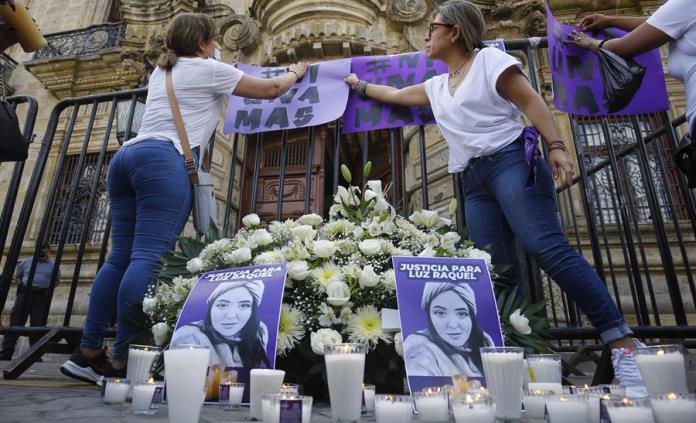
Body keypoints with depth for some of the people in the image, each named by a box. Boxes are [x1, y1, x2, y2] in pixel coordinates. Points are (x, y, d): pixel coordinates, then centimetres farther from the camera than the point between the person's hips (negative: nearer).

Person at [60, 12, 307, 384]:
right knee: (148, 258, -13)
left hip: (128, 154, 9)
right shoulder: (208, 69, 10)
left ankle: (88, 352, 5)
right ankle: (122, 359, -14)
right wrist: (295, 73, 34)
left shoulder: (162, 70, 31)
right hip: (164, 159, -8)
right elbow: (270, 90, 16)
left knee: (121, 257, 5)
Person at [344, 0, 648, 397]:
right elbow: (394, 95, 41)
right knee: (499, 271, -5)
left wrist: (557, 147, -15)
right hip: (475, 180, 7)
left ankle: (623, 343, -19)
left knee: (547, 246, -23)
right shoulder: (436, 86, 26)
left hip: (512, 160, -6)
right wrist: (360, 85, 49)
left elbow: (532, 101, -3)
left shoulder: (490, 59, 7)